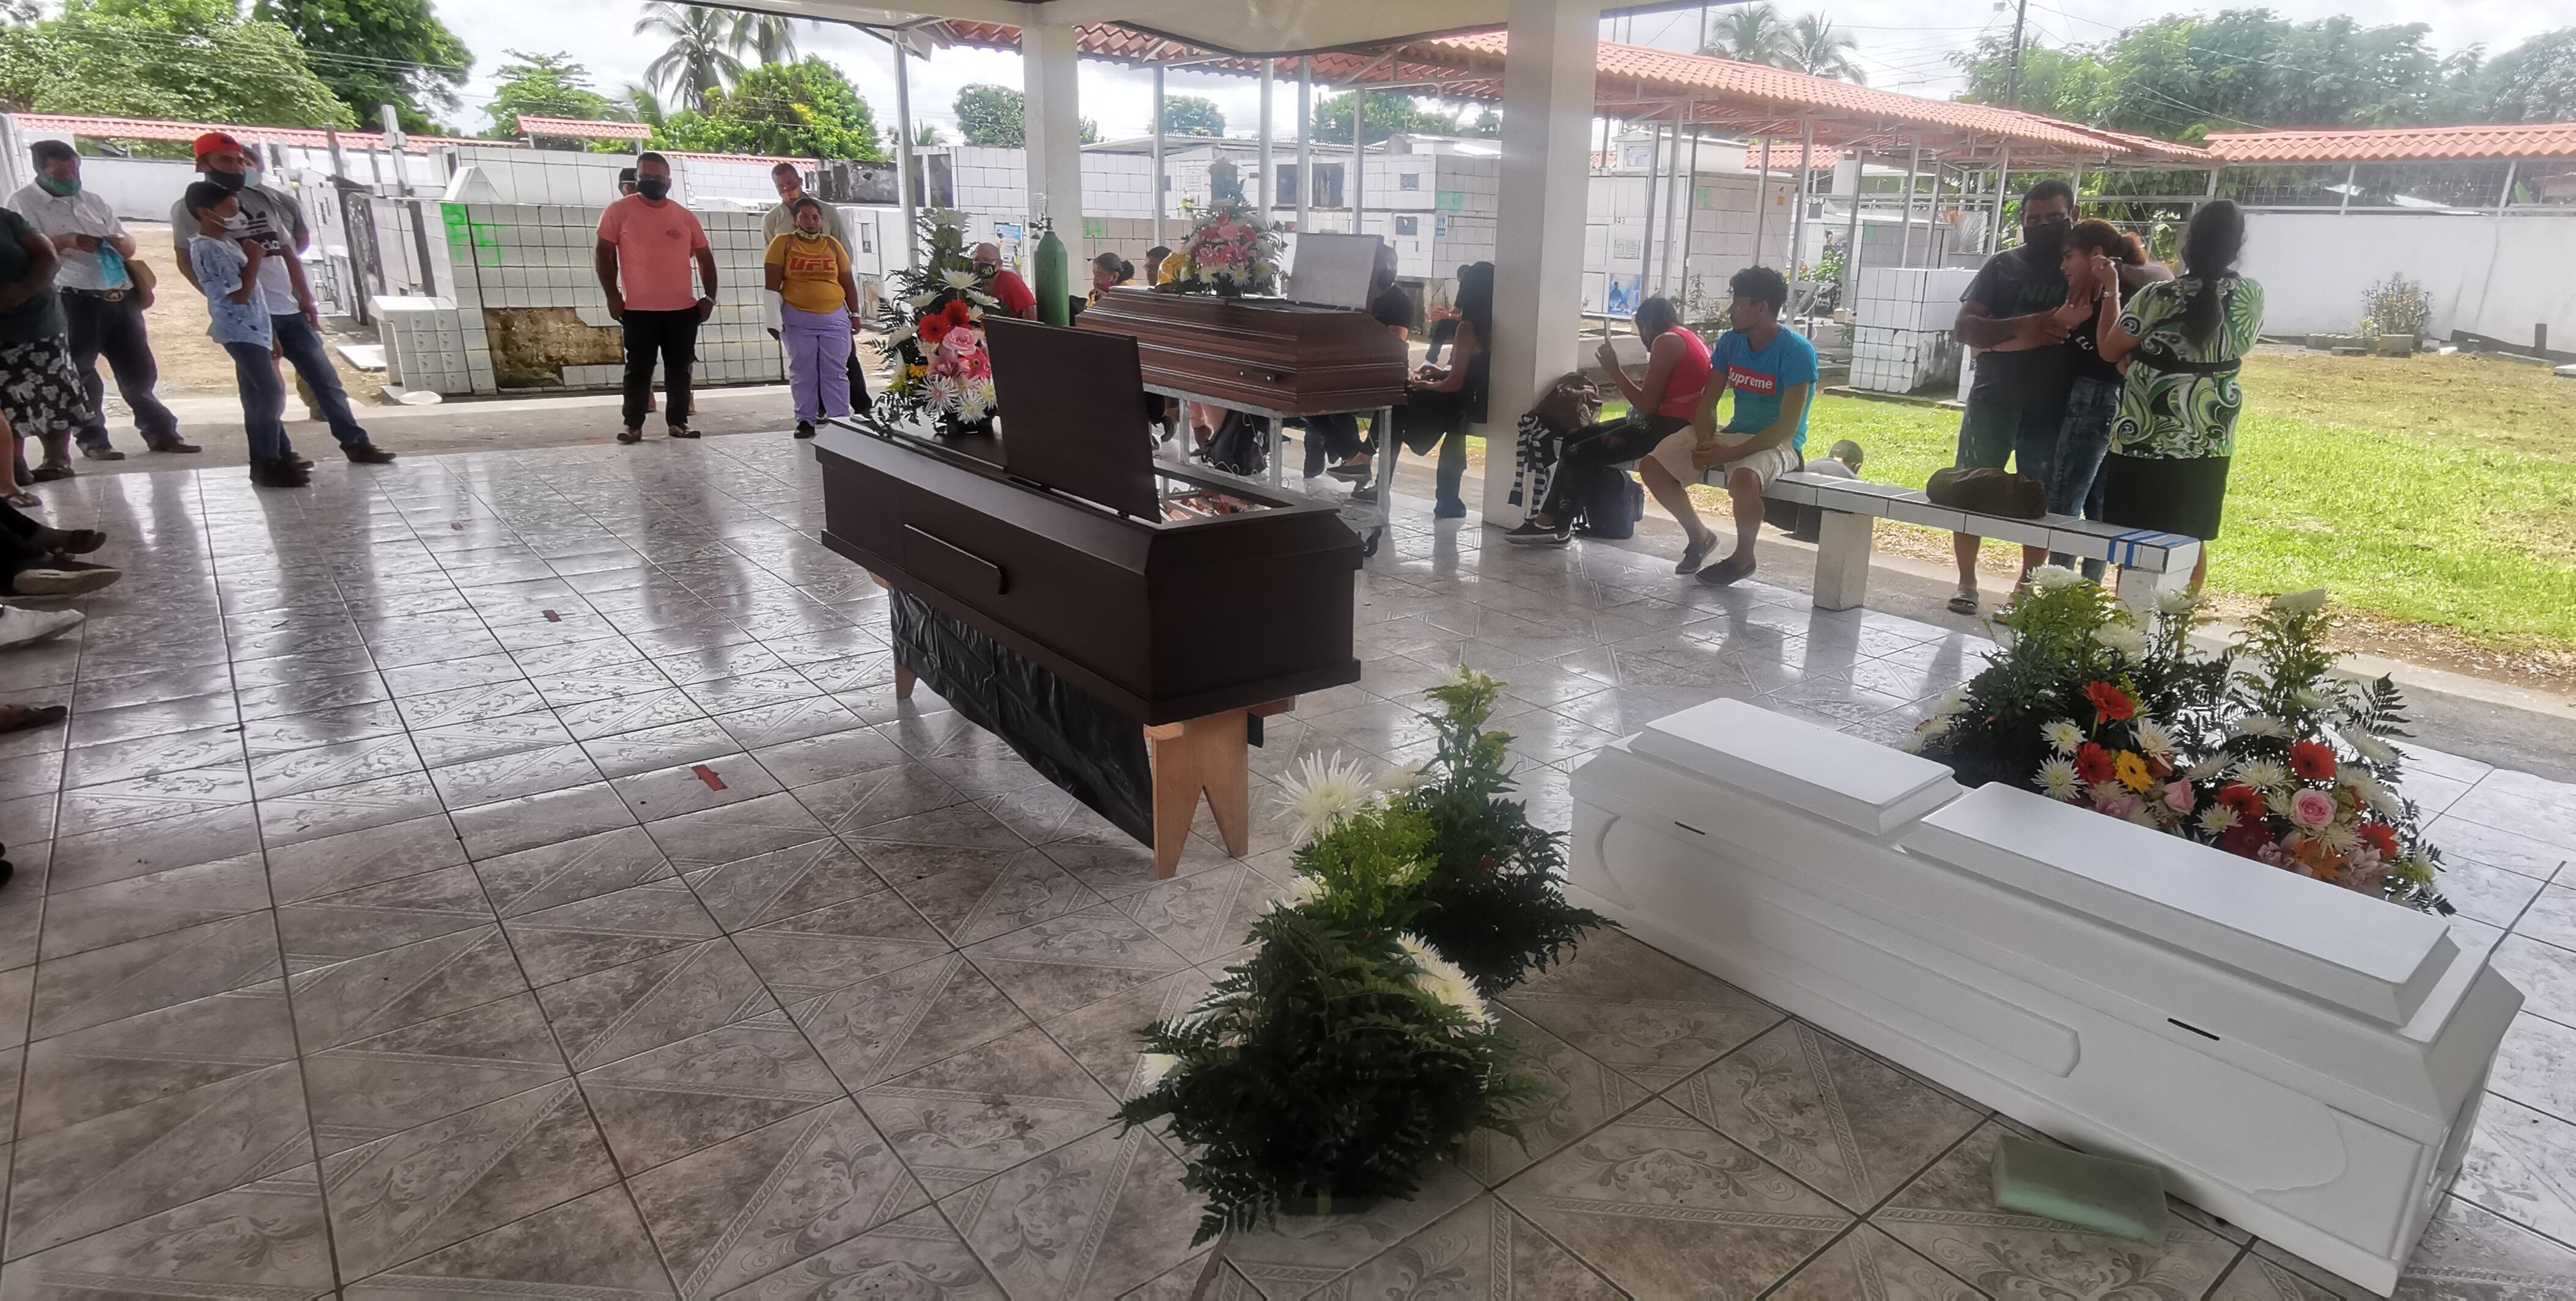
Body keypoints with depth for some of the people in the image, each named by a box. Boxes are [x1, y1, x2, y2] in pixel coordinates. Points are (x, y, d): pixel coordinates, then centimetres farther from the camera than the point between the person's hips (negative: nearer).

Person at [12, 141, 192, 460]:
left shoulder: (93, 201, 18)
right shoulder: (23, 203, 2)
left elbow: (129, 244, 18)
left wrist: (120, 243, -4)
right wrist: (65, 241, -17)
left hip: (121, 297, 5)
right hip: (74, 301, -4)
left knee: (140, 369, 8)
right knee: (79, 374, 2)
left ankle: (161, 431, 15)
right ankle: (93, 439, 8)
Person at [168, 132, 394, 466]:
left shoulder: (266, 199, 13)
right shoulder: (190, 207, 0)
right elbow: (187, 262, 2)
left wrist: (306, 299, 12)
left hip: (289, 308, 5)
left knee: (324, 376, 5)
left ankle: (356, 442, 10)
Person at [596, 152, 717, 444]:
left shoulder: (686, 216, 7)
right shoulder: (619, 211, -1)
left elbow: (705, 257, 12)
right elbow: (603, 254, -1)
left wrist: (709, 297, 2)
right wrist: (612, 296, -7)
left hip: (683, 308, 3)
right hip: (638, 309, -3)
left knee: (680, 369, 8)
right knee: (639, 369, 1)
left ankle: (677, 422, 17)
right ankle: (633, 425, 7)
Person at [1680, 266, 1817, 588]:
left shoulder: (1797, 352, -17)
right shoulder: (1730, 342, 1)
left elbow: (1787, 427, -22)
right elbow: (1708, 404, 3)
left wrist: (1729, 454, -29)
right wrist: (1705, 442, -19)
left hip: (1778, 443, -6)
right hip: (1733, 434, 6)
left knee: (1743, 478, -41)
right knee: (1654, 467, -12)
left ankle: (1743, 556, -11)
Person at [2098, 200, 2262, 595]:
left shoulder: (2157, 297, -16)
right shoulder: (2252, 297, -1)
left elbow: (2109, 350, -4)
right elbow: (2235, 353, 14)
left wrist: (2109, 291, 7)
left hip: (2146, 441, -5)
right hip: (2210, 442, 5)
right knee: (2191, 541, 17)